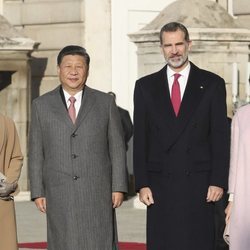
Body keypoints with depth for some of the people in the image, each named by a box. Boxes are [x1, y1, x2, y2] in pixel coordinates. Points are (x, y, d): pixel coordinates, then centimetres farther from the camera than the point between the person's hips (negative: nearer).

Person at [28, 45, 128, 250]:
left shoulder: (105, 103, 8)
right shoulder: (41, 105, 8)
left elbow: (117, 148, 7)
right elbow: (36, 153, 8)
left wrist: (119, 187, 0)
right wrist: (37, 192, 2)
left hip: (98, 194, 0)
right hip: (59, 196, 0)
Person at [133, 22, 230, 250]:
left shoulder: (212, 84, 6)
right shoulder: (146, 86, 10)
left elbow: (220, 137, 3)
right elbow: (140, 139, 8)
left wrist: (218, 181, -5)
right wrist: (142, 184, 0)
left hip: (199, 186, -1)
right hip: (160, 186, 1)